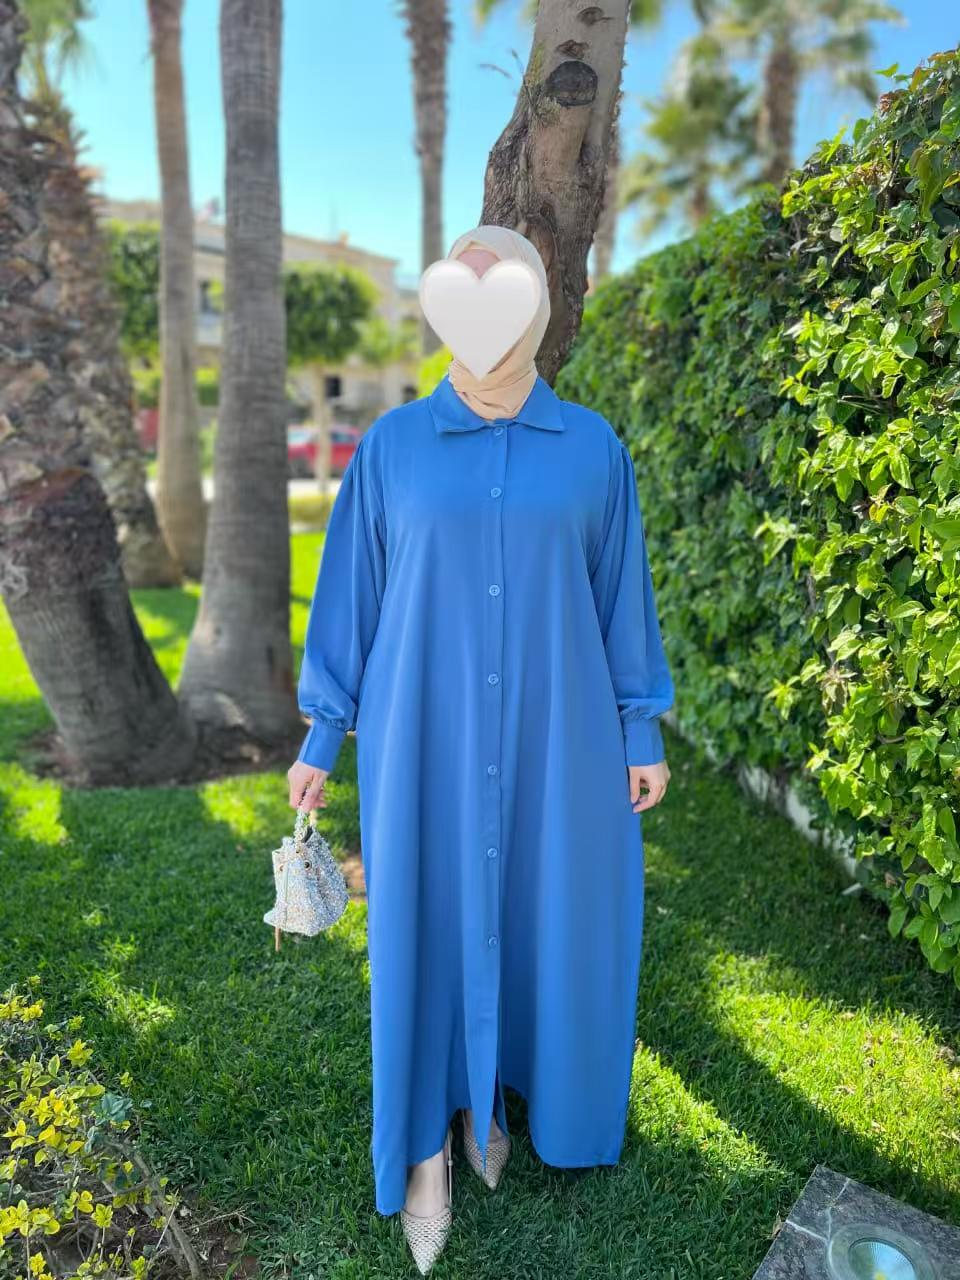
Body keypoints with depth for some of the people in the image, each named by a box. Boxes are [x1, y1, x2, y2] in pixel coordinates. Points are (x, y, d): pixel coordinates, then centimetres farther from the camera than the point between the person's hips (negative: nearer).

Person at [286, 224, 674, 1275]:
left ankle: (488, 1089, 42)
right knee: (424, 923, 8)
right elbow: (350, 598, 2)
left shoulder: (594, 449, 0)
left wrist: (642, 732, 4)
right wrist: (321, 736, 1)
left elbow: (622, 598, 5)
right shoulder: (391, 445, -2)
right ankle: (428, 1137, 30)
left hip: (554, 739, 2)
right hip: (425, 740, -1)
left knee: (543, 917, 13)